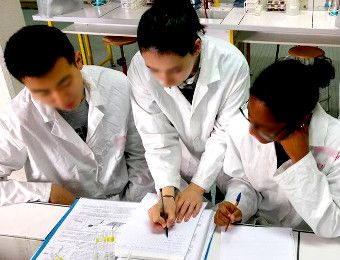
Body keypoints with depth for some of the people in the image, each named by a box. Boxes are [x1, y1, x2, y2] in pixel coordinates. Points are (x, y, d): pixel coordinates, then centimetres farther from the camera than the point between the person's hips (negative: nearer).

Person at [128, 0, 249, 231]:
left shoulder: (232, 64, -31)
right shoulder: (139, 69, -26)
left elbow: (226, 134, -19)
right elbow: (158, 136, -19)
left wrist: (199, 185, -19)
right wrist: (167, 191, -29)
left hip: (224, 164, 0)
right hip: (179, 165, 1)